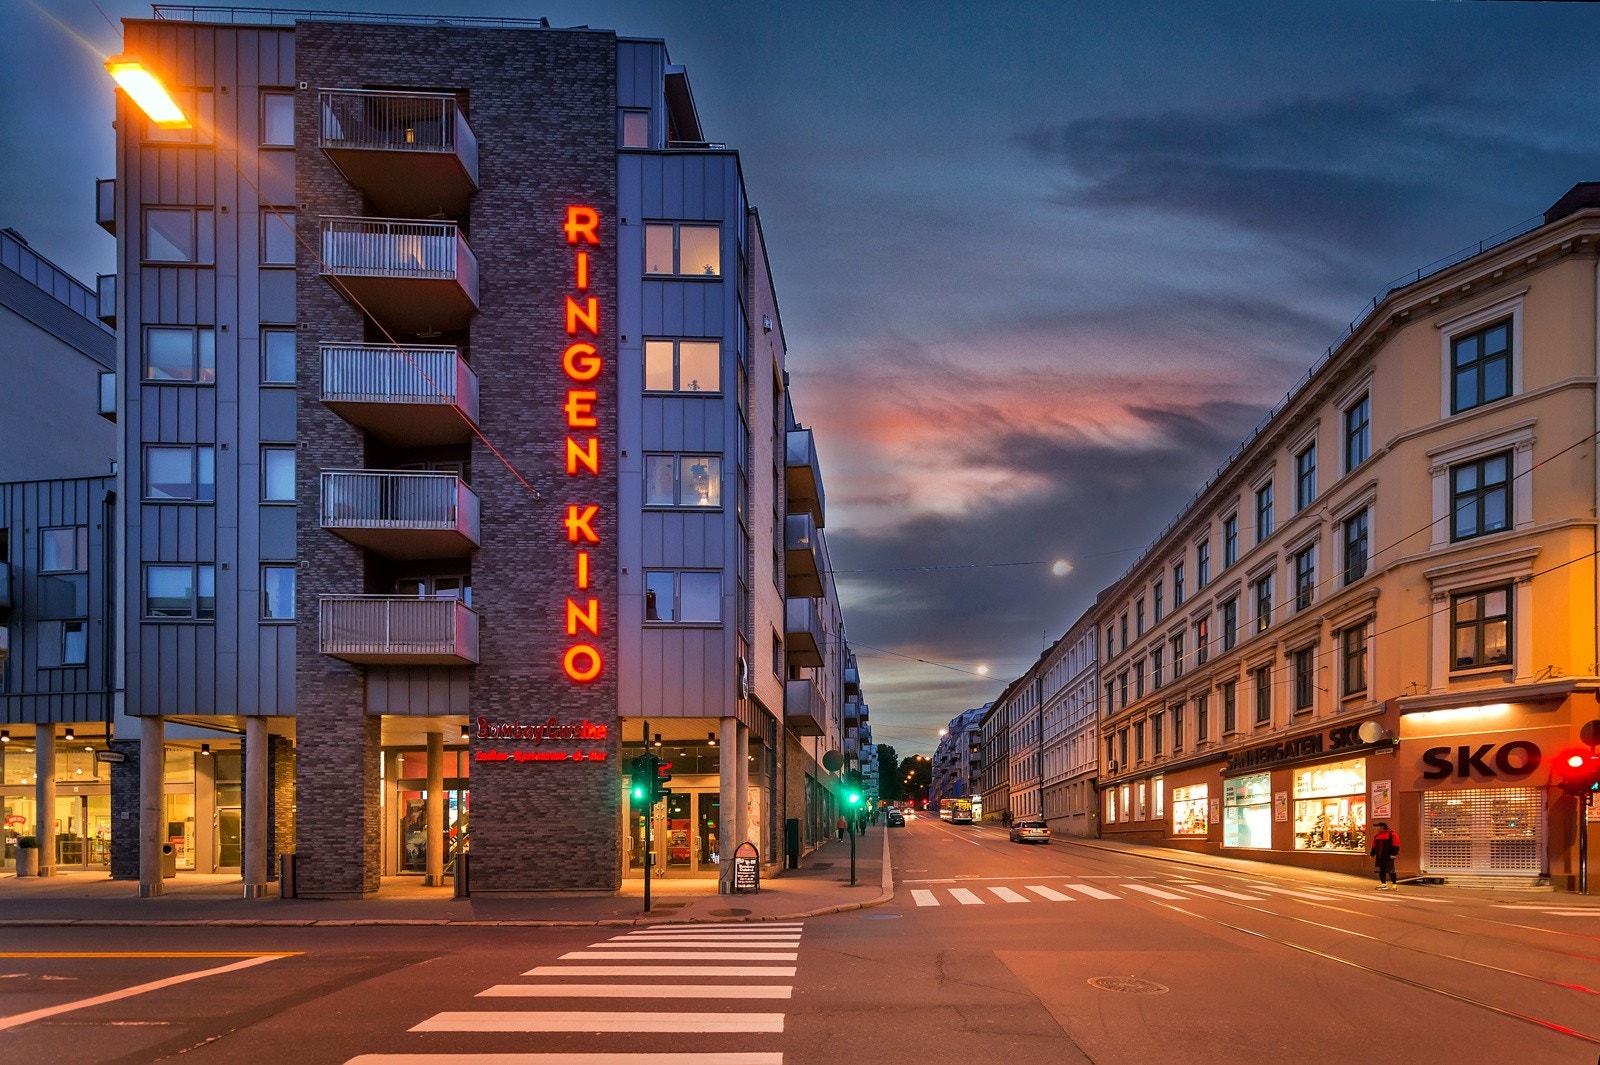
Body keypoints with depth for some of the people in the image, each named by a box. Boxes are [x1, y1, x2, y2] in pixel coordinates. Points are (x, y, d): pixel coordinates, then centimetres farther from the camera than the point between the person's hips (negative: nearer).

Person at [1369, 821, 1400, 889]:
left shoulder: (1391, 835, -6)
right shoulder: (1377, 836, 15)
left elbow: (1396, 845, -11)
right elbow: (1374, 846, 20)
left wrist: (1393, 854, -18)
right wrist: (1372, 854, 15)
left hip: (1388, 857, -7)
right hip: (1379, 857, 7)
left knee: (1390, 871, -5)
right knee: (1381, 871, 7)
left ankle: (1394, 884, 4)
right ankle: (1383, 884, 14)